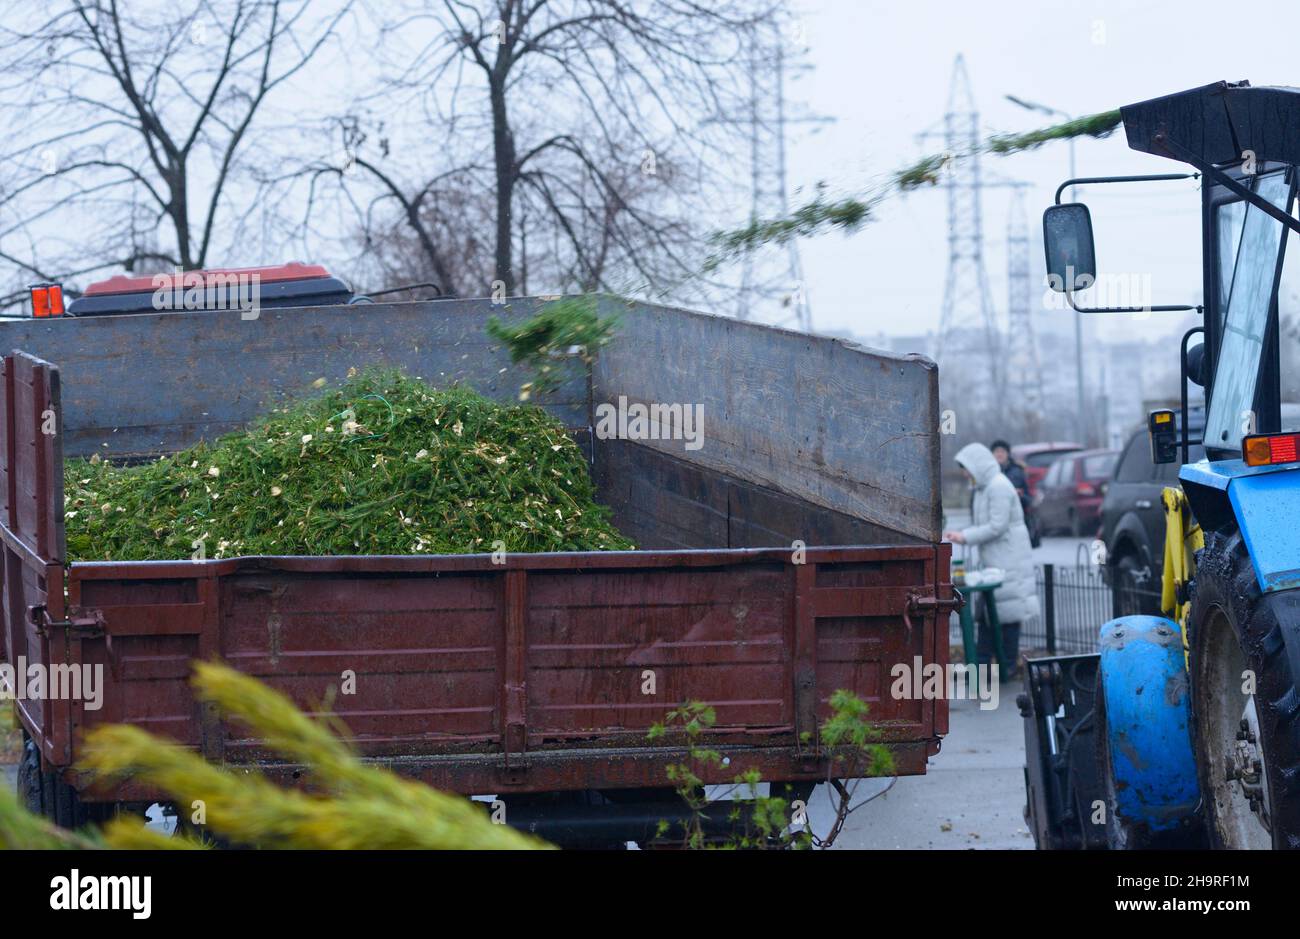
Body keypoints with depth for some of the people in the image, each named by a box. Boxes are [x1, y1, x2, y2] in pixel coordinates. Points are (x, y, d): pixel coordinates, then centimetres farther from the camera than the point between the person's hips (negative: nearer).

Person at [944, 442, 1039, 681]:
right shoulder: (985, 487, 16)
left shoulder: (999, 487, -16)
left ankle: (1008, 666, 1)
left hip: (1006, 561, -10)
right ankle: (982, 663, 11)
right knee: (985, 612, 9)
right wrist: (959, 534, 10)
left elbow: (997, 526, -20)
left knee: (1007, 612, -4)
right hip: (991, 561, 10)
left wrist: (966, 537, -17)